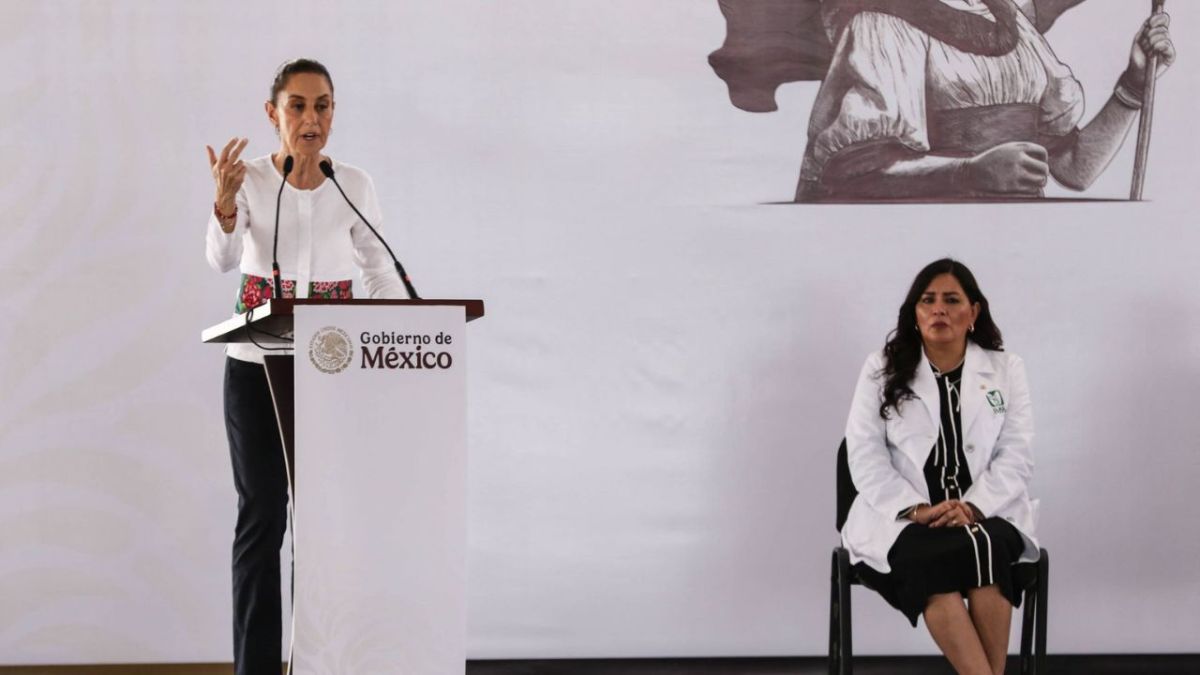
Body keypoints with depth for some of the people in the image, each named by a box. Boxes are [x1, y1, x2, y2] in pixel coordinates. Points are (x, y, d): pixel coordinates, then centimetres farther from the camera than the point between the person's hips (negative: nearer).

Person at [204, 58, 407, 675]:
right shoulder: (249, 178, -4)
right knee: (261, 516, 1)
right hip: (256, 364, -1)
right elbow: (223, 260, -20)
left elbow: (381, 272, 6)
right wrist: (224, 202, -39)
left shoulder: (354, 186, 2)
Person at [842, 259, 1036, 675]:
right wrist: (916, 508, -15)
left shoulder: (1006, 370, 10)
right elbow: (865, 456, 0)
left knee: (985, 548, -35)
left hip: (985, 514, 1)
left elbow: (1017, 455, 2)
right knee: (930, 556, -35)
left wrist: (972, 508, -16)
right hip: (901, 519, -1)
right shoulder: (881, 370, 8)